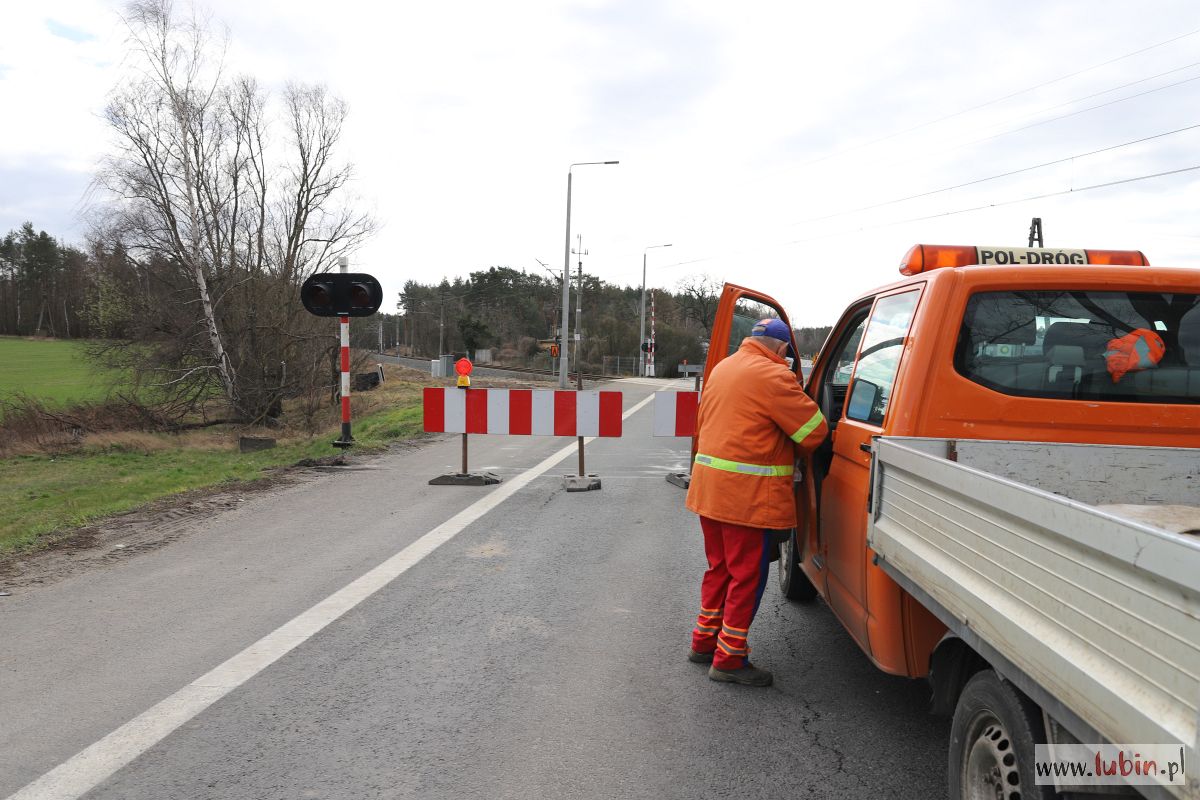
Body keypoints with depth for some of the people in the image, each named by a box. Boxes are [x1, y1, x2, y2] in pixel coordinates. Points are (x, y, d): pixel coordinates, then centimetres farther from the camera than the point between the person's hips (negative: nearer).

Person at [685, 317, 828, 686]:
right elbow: (814, 430, -11)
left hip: (709, 487, 9)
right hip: (749, 496, -9)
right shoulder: (773, 376, -14)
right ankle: (729, 659, 12)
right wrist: (794, 453, 9)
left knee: (720, 568, 20)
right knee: (747, 576, 3)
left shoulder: (721, 368, 14)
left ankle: (704, 642, 31)